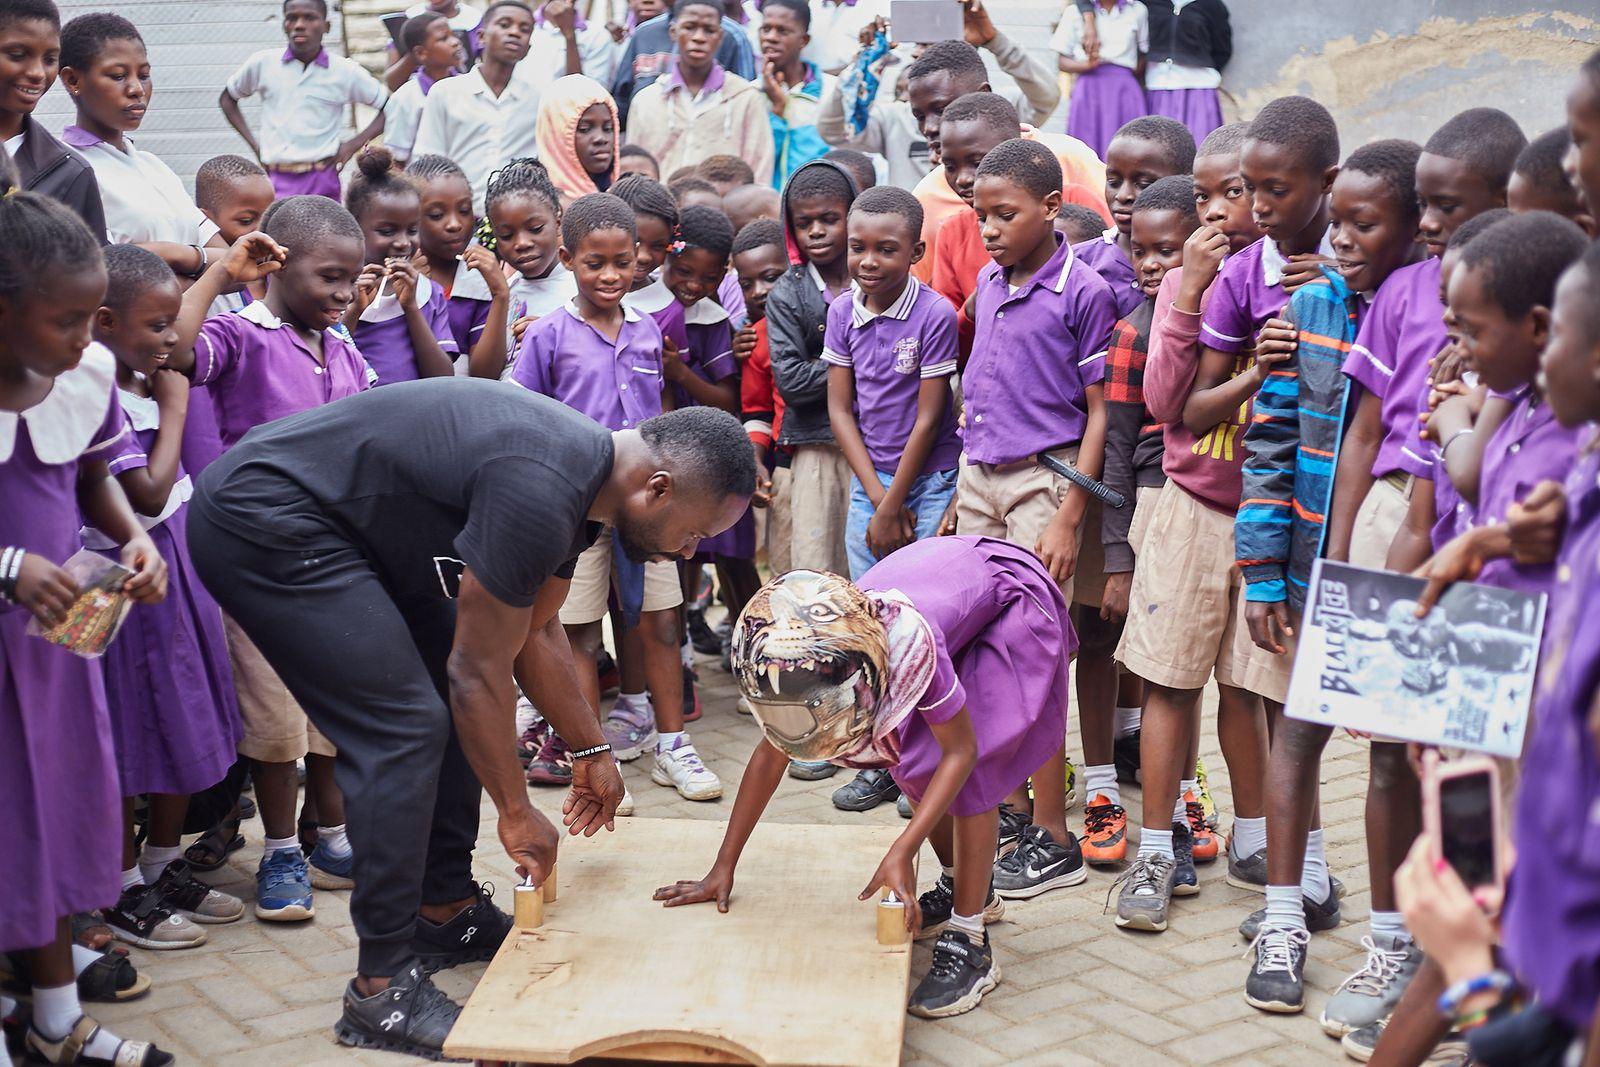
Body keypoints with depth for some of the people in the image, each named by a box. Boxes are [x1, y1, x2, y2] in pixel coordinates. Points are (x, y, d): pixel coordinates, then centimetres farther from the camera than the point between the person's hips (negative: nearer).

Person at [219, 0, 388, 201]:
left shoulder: (346, 72, 1)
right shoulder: (263, 64, 5)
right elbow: (227, 99, 21)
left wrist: (354, 144, 1)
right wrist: (254, 145, 11)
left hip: (322, 181, -1)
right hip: (275, 180, 1)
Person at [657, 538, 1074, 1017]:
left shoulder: (911, 639, -42)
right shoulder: (808, 655, -23)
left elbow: (961, 751, -31)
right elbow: (770, 754, -11)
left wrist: (901, 852, -38)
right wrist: (723, 868, -10)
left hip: (1012, 596, -6)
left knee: (971, 773, -18)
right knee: (912, 762, 1)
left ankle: (969, 945, -12)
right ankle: (962, 888, 25)